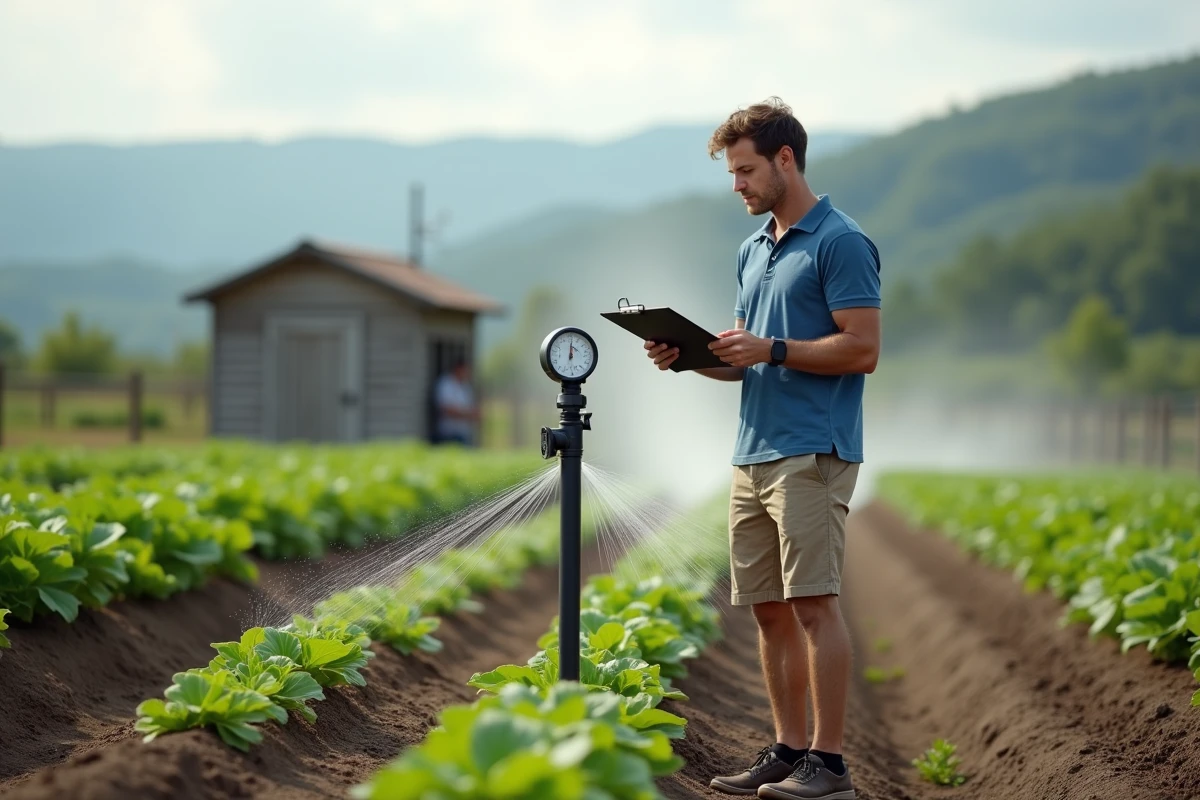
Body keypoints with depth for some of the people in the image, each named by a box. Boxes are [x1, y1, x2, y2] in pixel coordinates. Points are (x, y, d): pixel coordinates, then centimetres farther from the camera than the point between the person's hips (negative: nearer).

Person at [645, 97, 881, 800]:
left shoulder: (840, 242, -8)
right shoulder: (754, 250, 19)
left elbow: (863, 349, -14)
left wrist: (773, 350, -17)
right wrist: (689, 354, 6)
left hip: (813, 453, -9)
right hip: (754, 453, 9)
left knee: (814, 603, -10)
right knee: (769, 609, 9)